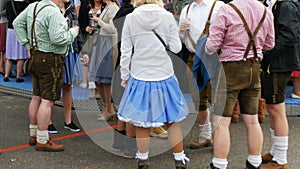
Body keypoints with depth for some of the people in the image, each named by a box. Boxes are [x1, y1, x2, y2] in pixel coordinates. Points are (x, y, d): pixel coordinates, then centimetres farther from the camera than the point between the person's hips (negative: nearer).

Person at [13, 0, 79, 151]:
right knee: (47, 100, -4)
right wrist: (73, 32, -8)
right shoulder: (53, 12, -20)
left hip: (36, 56, 10)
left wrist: (28, 45, 14)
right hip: (50, 60, -10)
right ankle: (42, 141, 2)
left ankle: (33, 134, 29)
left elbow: (17, 23, 15)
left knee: (37, 97, 17)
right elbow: (58, 38, -26)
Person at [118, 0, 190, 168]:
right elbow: (176, 47, -1)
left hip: (139, 76, 0)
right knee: (172, 120, 12)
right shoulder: (168, 16, -4)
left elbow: (126, 52, -1)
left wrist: (124, 76, 9)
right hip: (164, 76, 1)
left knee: (141, 123, 9)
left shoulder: (131, 18, -3)